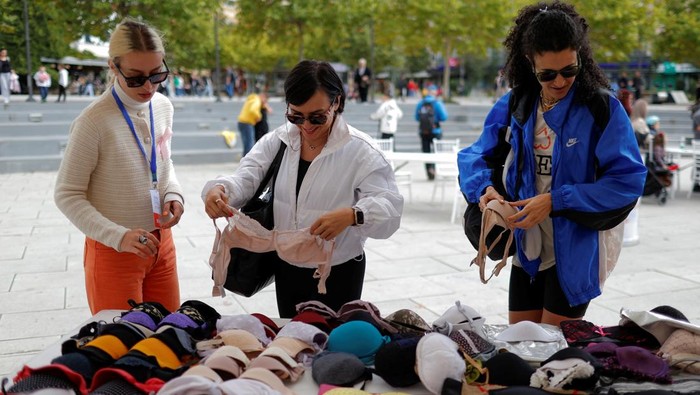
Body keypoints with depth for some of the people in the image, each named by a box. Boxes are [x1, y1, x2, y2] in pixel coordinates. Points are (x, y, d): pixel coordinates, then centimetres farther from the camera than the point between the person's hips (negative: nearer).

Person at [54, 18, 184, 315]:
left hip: (161, 244, 6)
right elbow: (67, 195, -13)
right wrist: (118, 236, -24)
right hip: (113, 251, -6)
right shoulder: (94, 121, -20)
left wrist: (173, 194, -7)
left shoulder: (164, 107, -1)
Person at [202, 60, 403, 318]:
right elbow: (246, 178, -8)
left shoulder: (359, 150, -14)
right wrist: (219, 189, -31)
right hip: (286, 268, 4)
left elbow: (389, 206, -21)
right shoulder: (277, 141, -1)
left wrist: (352, 216, -42)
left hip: (338, 273, -4)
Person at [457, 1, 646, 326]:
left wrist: (555, 201, -23)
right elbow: (474, 157, 6)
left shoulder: (602, 109, -12)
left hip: (575, 251, -4)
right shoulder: (513, 107, 0)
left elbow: (628, 180, -16)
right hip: (526, 250, 4)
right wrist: (485, 187, -16)